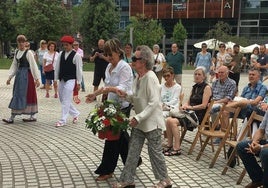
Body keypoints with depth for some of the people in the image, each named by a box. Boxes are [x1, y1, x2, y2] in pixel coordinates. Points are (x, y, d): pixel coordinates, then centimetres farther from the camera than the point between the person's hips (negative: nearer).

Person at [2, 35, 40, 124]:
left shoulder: (28, 53, -9)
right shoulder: (17, 52, 12)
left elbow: (33, 66, -11)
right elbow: (14, 66, 16)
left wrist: (37, 79, -14)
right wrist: (10, 77, 10)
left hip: (26, 75, -8)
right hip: (19, 75, 8)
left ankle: (12, 117, -2)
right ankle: (32, 116, 14)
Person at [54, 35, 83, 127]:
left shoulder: (76, 55, -7)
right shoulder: (61, 54, 7)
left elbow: (79, 69, -6)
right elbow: (57, 67, 10)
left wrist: (78, 82, -6)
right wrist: (56, 79, 9)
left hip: (70, 80, -6)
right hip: (61, 80, 7)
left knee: (66, 100, -8)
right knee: (62, 99, 12)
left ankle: (63, 120, -3)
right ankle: (75, 113, 29)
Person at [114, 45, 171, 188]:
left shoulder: (150, 78, -22)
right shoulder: (138, 77, 6)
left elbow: (154, 102, -25)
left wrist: (138, 117, -27)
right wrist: (127, 95, -3)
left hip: (152, 122, -8)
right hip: (139, 121, 9)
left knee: (155, 152, 5)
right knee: (132, 151, 11)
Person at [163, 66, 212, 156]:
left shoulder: (207, 87, -3)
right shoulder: (194, 87, 20)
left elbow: (204, 105, -12)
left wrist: (191, 107, -10)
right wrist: (184, 106, 0)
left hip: (199, 115, -8)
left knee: (173, 122, -26)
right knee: (168, 120, -16)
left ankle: (177, 149, -22)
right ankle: (169, 145, -9)